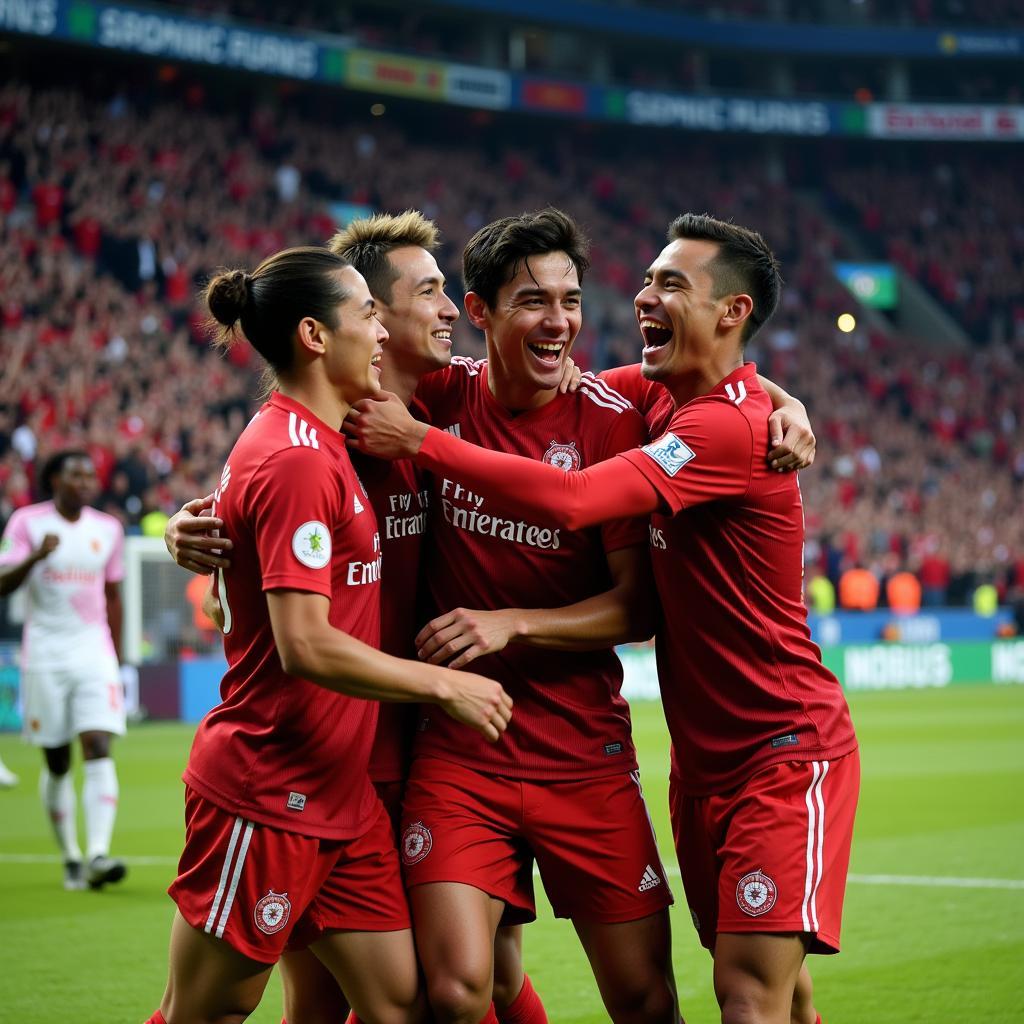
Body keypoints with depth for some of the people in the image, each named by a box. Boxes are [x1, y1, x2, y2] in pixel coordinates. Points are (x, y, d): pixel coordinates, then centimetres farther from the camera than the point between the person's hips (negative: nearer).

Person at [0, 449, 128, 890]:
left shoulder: (107, 529, 9)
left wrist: (117, 657, 17)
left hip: (94, 652, 2)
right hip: (44, 655, -2)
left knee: (100, 750, -14)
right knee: (56, 762, 4)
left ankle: (98, 854, -22)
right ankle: (70, 858, 17)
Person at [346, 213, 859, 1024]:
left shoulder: (729, 424, -21)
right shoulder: (660, 401, 9)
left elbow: (570, 500, -31)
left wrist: (420, 439, -25)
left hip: (786, 752, -9)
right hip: (705, 758, 9)